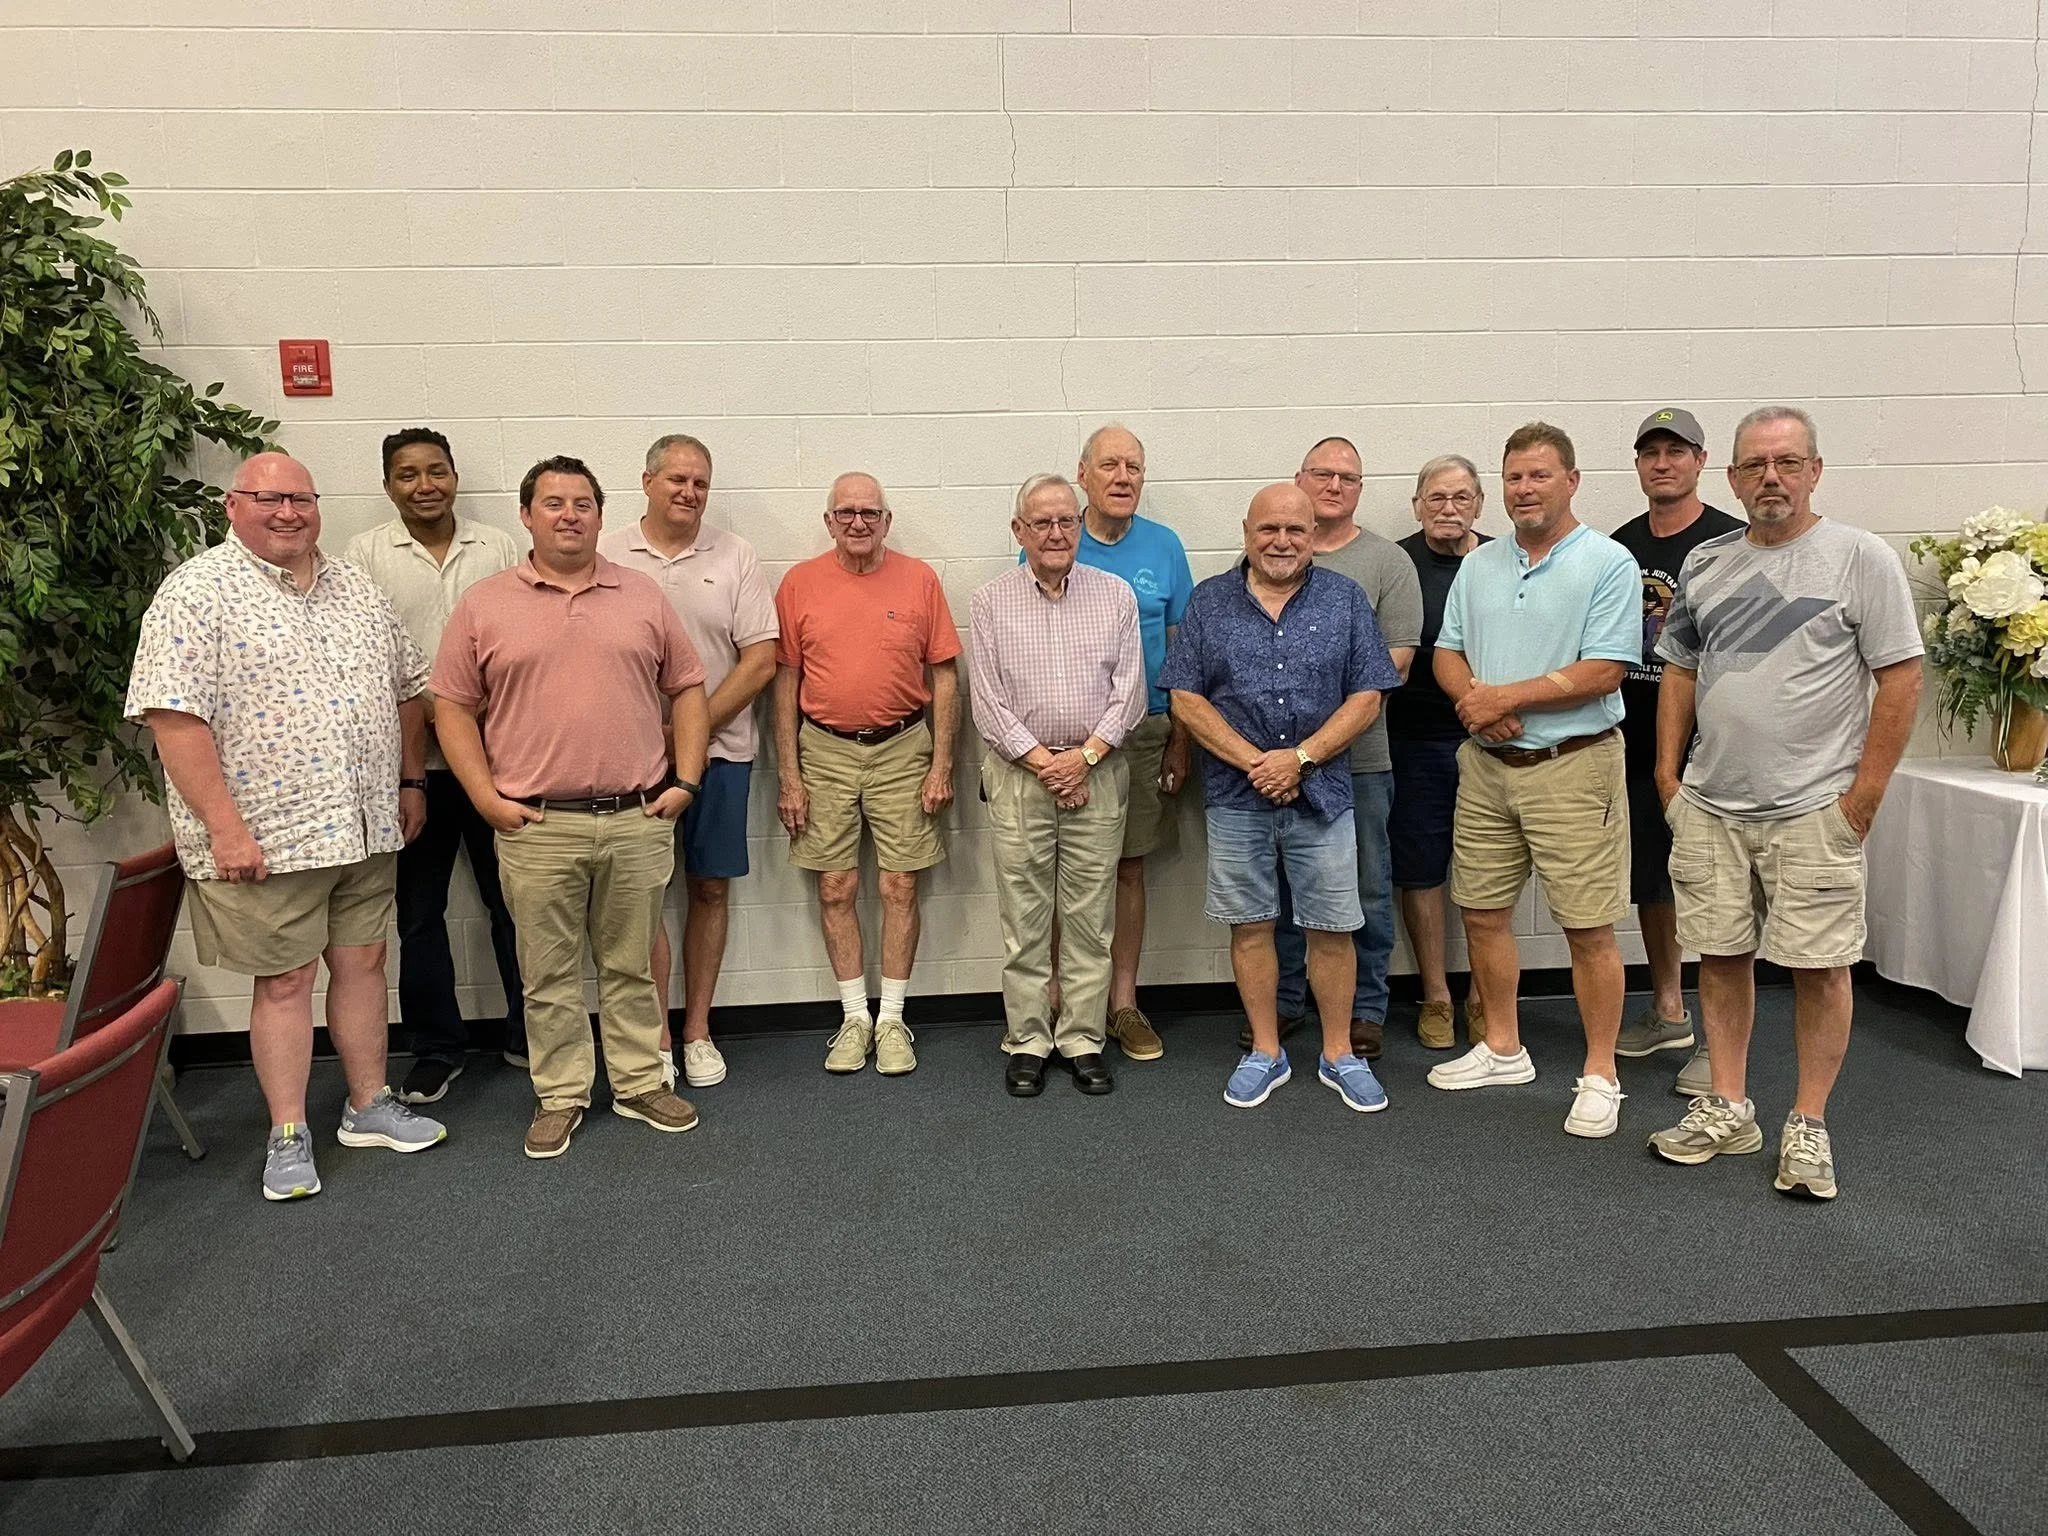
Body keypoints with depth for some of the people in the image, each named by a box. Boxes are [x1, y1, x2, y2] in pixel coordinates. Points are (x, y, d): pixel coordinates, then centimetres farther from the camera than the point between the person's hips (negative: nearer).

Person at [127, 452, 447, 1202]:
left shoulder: (355, 587, 10)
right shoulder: (197, 592, -10)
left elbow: (407, 687, 17)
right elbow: (173, 715, -16)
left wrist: (410, 781, 12)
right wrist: (223, 825, -19)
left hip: (366, 828, 6)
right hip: (268, 835, -5)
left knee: (362, 961, 14)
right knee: (285, 980, 5)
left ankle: (369, 1106, 29)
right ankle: (288, 1136, 19)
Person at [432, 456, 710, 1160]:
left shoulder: (643, 597, 7)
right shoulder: (483, 605, 3)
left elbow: (687, 689, 10)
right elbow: (453, 706, 4)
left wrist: (685, 781, 1)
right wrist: (487, 797, -5)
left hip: (636, 820, 1)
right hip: (536, 827, -1)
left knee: (631, 965, 13)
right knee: (548, 974, 9)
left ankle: (640, 1083, 26)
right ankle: (560, 1096, 23)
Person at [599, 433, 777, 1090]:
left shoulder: (734, 556, 3)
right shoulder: (606, 557, 2)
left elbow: (761, 659, -2)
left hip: (720, 748, 1)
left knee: (710, 888, 7)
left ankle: (697, 1030, 20)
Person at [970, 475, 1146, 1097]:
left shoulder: (1115, 595, 6)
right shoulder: (992, 603, 3)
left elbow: (1129, 690, 2)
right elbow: (988, 702, -1)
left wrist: (1085, 754, -10)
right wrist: (1043, 761, -9)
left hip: (1097, 771, 1)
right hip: (1018, 772, -1)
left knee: (1090, 917, 5)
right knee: (1023, 917, 4)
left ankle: (1083, 1039, 16)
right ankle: (1027, 1040, 15)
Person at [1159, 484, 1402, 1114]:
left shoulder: (1345, 599, 4)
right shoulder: (1209, 602, 3)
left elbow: (1366, 699, -2)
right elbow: (1185, 697, -2)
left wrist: (1299, 758, -14)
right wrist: (1253, 761, -13)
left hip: (1322, 793, 0)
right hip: (1237, 795, 0)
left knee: (1332, 929, 6)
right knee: (1250, 925, 9)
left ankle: (1338, 1054, 22)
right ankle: (1266, 1052, 24)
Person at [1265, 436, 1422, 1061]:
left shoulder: (1388, 562, 4)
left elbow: (1398, 656, -3)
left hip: (1358, 756, -2)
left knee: (1365, 889, 7)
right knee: (1278, 886, 11)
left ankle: (1366, 1010, 21)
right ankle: (1282, 1003, 25)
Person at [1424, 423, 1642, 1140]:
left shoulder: (1608, 563, -6)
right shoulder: (1480, 564, 12)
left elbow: (1602, 672, -15)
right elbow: (1448, 653, 11)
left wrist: (1507, 696, -15)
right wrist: (1475, 698, -10)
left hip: (1573, 765, -6)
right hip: (1485, 764, 6)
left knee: (1589, 928, -2)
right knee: (1482, 913, 12)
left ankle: (1599, 1074, 12)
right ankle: (1502, 1049, 30)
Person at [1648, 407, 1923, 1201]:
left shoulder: (1861, 557, -4)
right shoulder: (1705, 562, 10)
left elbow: (1900, 679, -6)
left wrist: (1864, 794, -10)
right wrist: (1667, 772, 9)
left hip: (1813, 808, -4)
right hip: (1710, 806, 5)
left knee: (1819, 966, 2)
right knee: (1720, 954, 10)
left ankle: (1808, 1128, 15)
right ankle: (1728, 1109, 23)